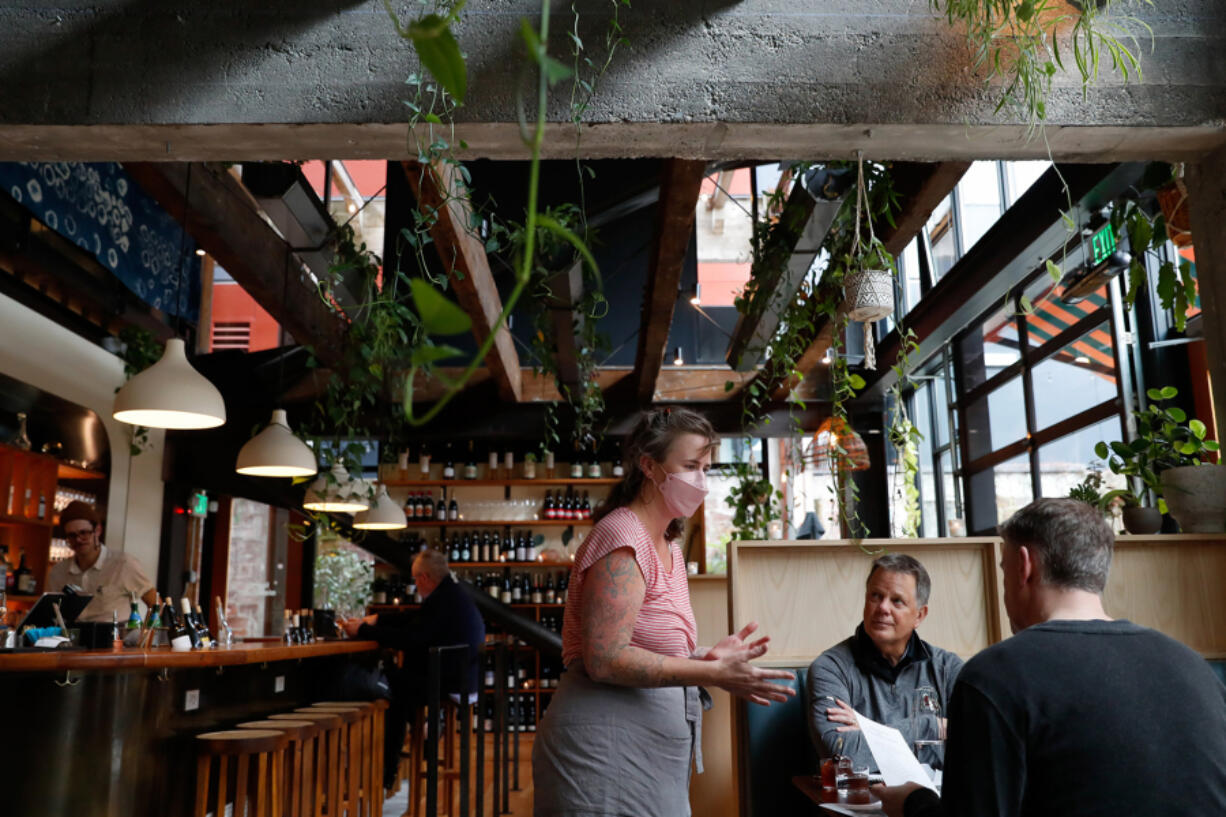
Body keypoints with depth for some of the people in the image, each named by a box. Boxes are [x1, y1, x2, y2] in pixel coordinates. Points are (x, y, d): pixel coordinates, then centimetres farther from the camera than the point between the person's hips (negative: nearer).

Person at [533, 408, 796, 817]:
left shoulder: (668, 546, 14)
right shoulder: (623, 538, -16)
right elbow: (605, 659, -24)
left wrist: (709, 656, 2)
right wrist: (711, 673, -23)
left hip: (648, 751, 9)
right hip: (607, 748, -9)